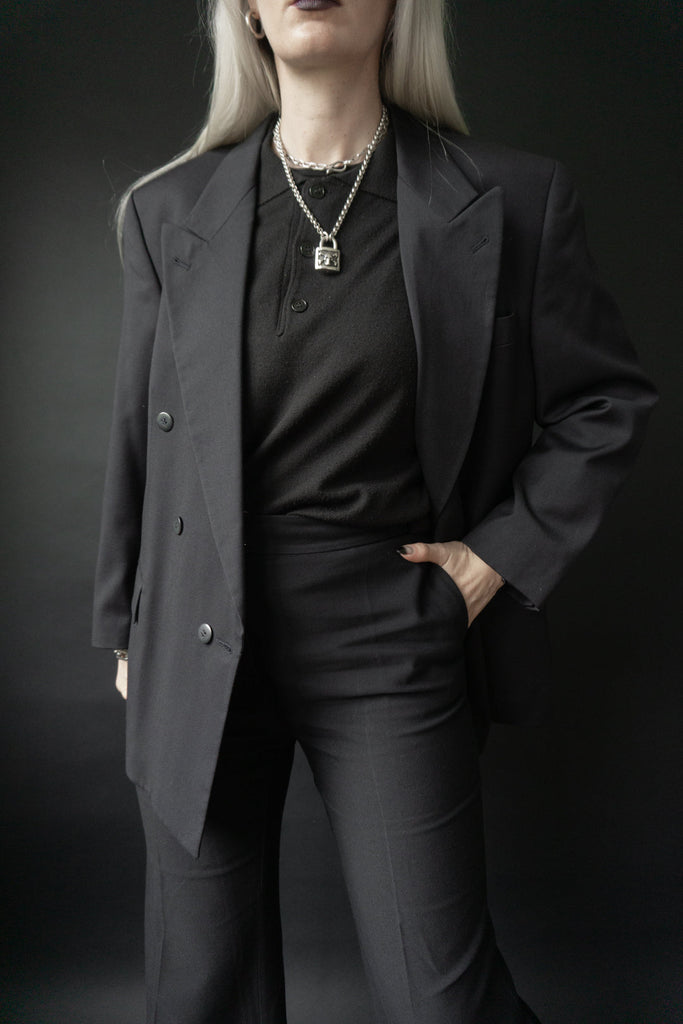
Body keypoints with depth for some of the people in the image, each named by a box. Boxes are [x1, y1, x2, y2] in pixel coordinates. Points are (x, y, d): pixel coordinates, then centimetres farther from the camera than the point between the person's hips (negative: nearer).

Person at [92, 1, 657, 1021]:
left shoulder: (513, 201, -2)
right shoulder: (169, 210, 4)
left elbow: (607, 401, 8)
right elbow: (138, 438, 10)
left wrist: (507, 551, -2)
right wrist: (125, 628, 14)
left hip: (392, 641, -2)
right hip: (202, 641, 3)